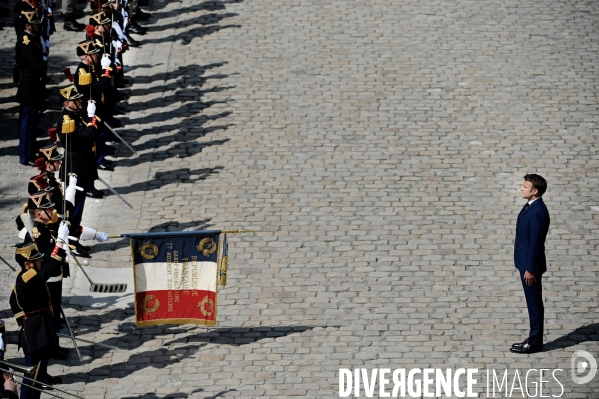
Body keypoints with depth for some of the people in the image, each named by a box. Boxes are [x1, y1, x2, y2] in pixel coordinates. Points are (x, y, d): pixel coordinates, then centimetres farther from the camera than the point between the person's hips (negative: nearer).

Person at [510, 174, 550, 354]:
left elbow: (535, 242, -23)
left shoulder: (537, 212, -24)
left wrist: (530, 269, -20)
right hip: (526, 262, 10)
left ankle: (535, 342, 9)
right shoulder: (531, 206, 8)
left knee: (534, 303, 1)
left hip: (531, 265, -10)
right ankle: (534, 339, 24)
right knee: (532, 303, 16)